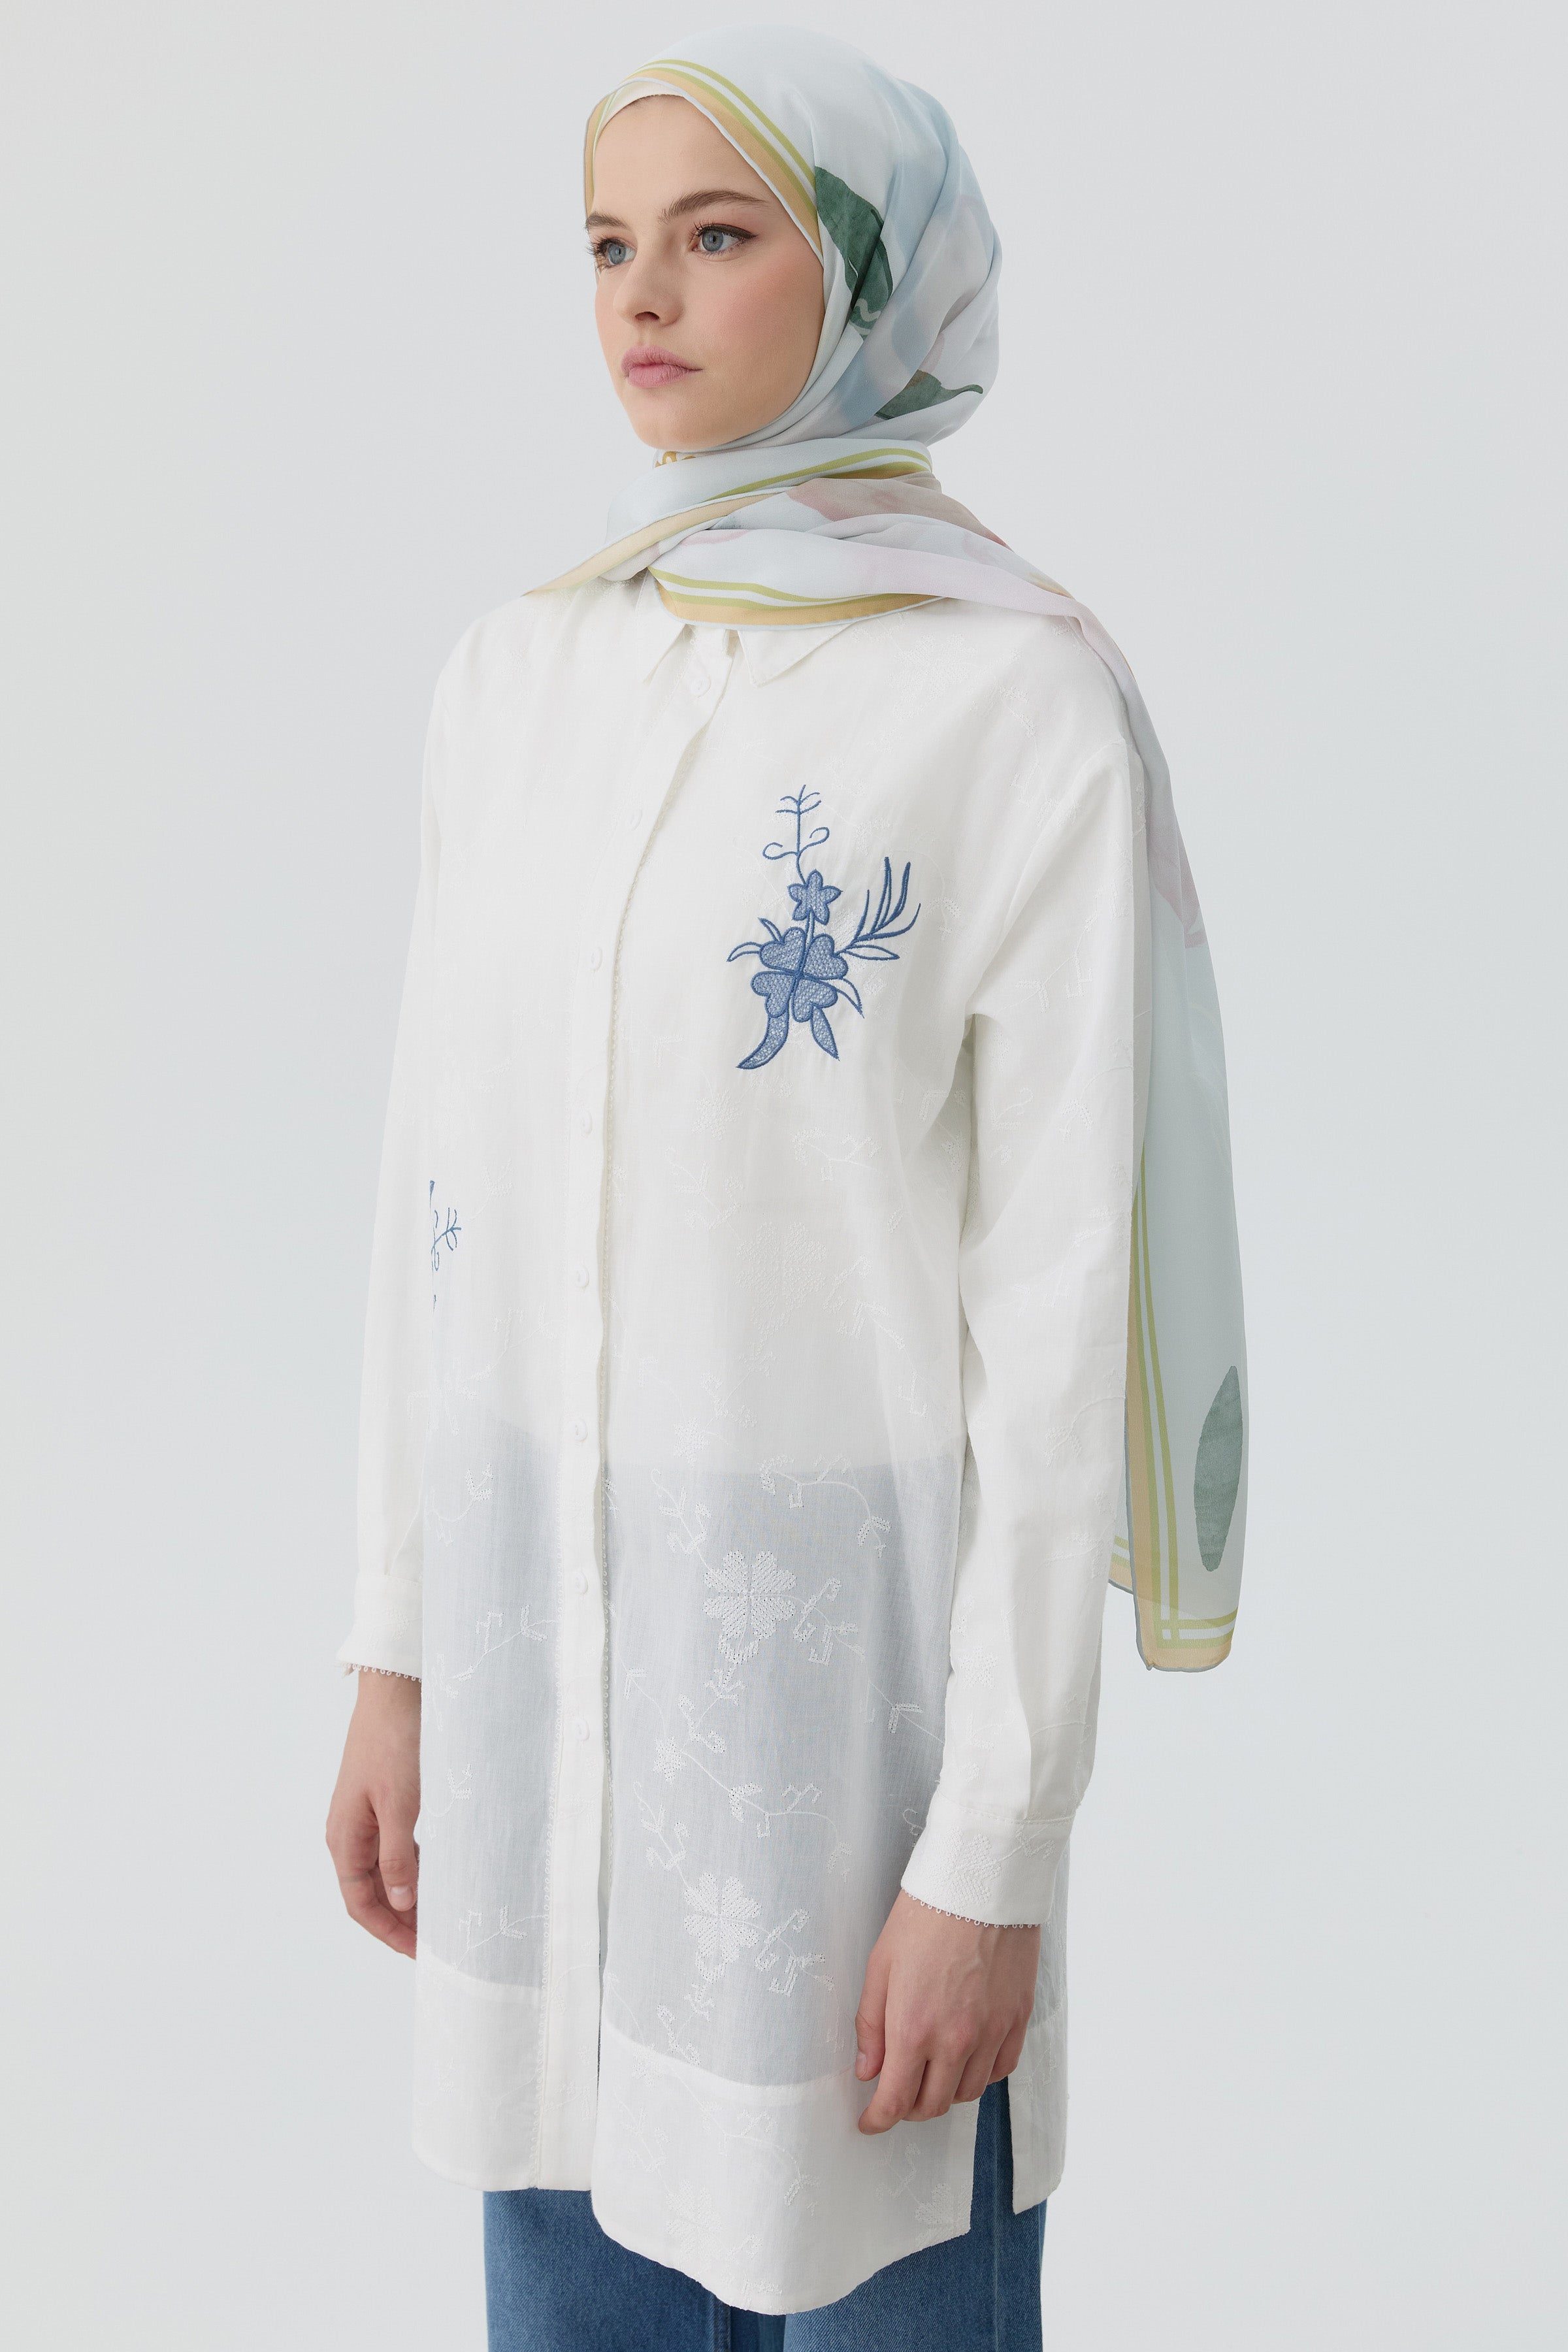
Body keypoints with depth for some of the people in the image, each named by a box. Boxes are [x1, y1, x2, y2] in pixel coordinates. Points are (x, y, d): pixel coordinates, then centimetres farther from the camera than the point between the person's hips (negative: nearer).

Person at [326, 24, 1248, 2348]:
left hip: (854, 1628, -5)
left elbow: (1064, 1289, -13)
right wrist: (400, 1650, 10)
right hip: (547, 1629, 6)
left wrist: (995, 1848, -12)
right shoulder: (519, 674, 6)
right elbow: (445, 1185, 9)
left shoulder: (1029, 701, -12)